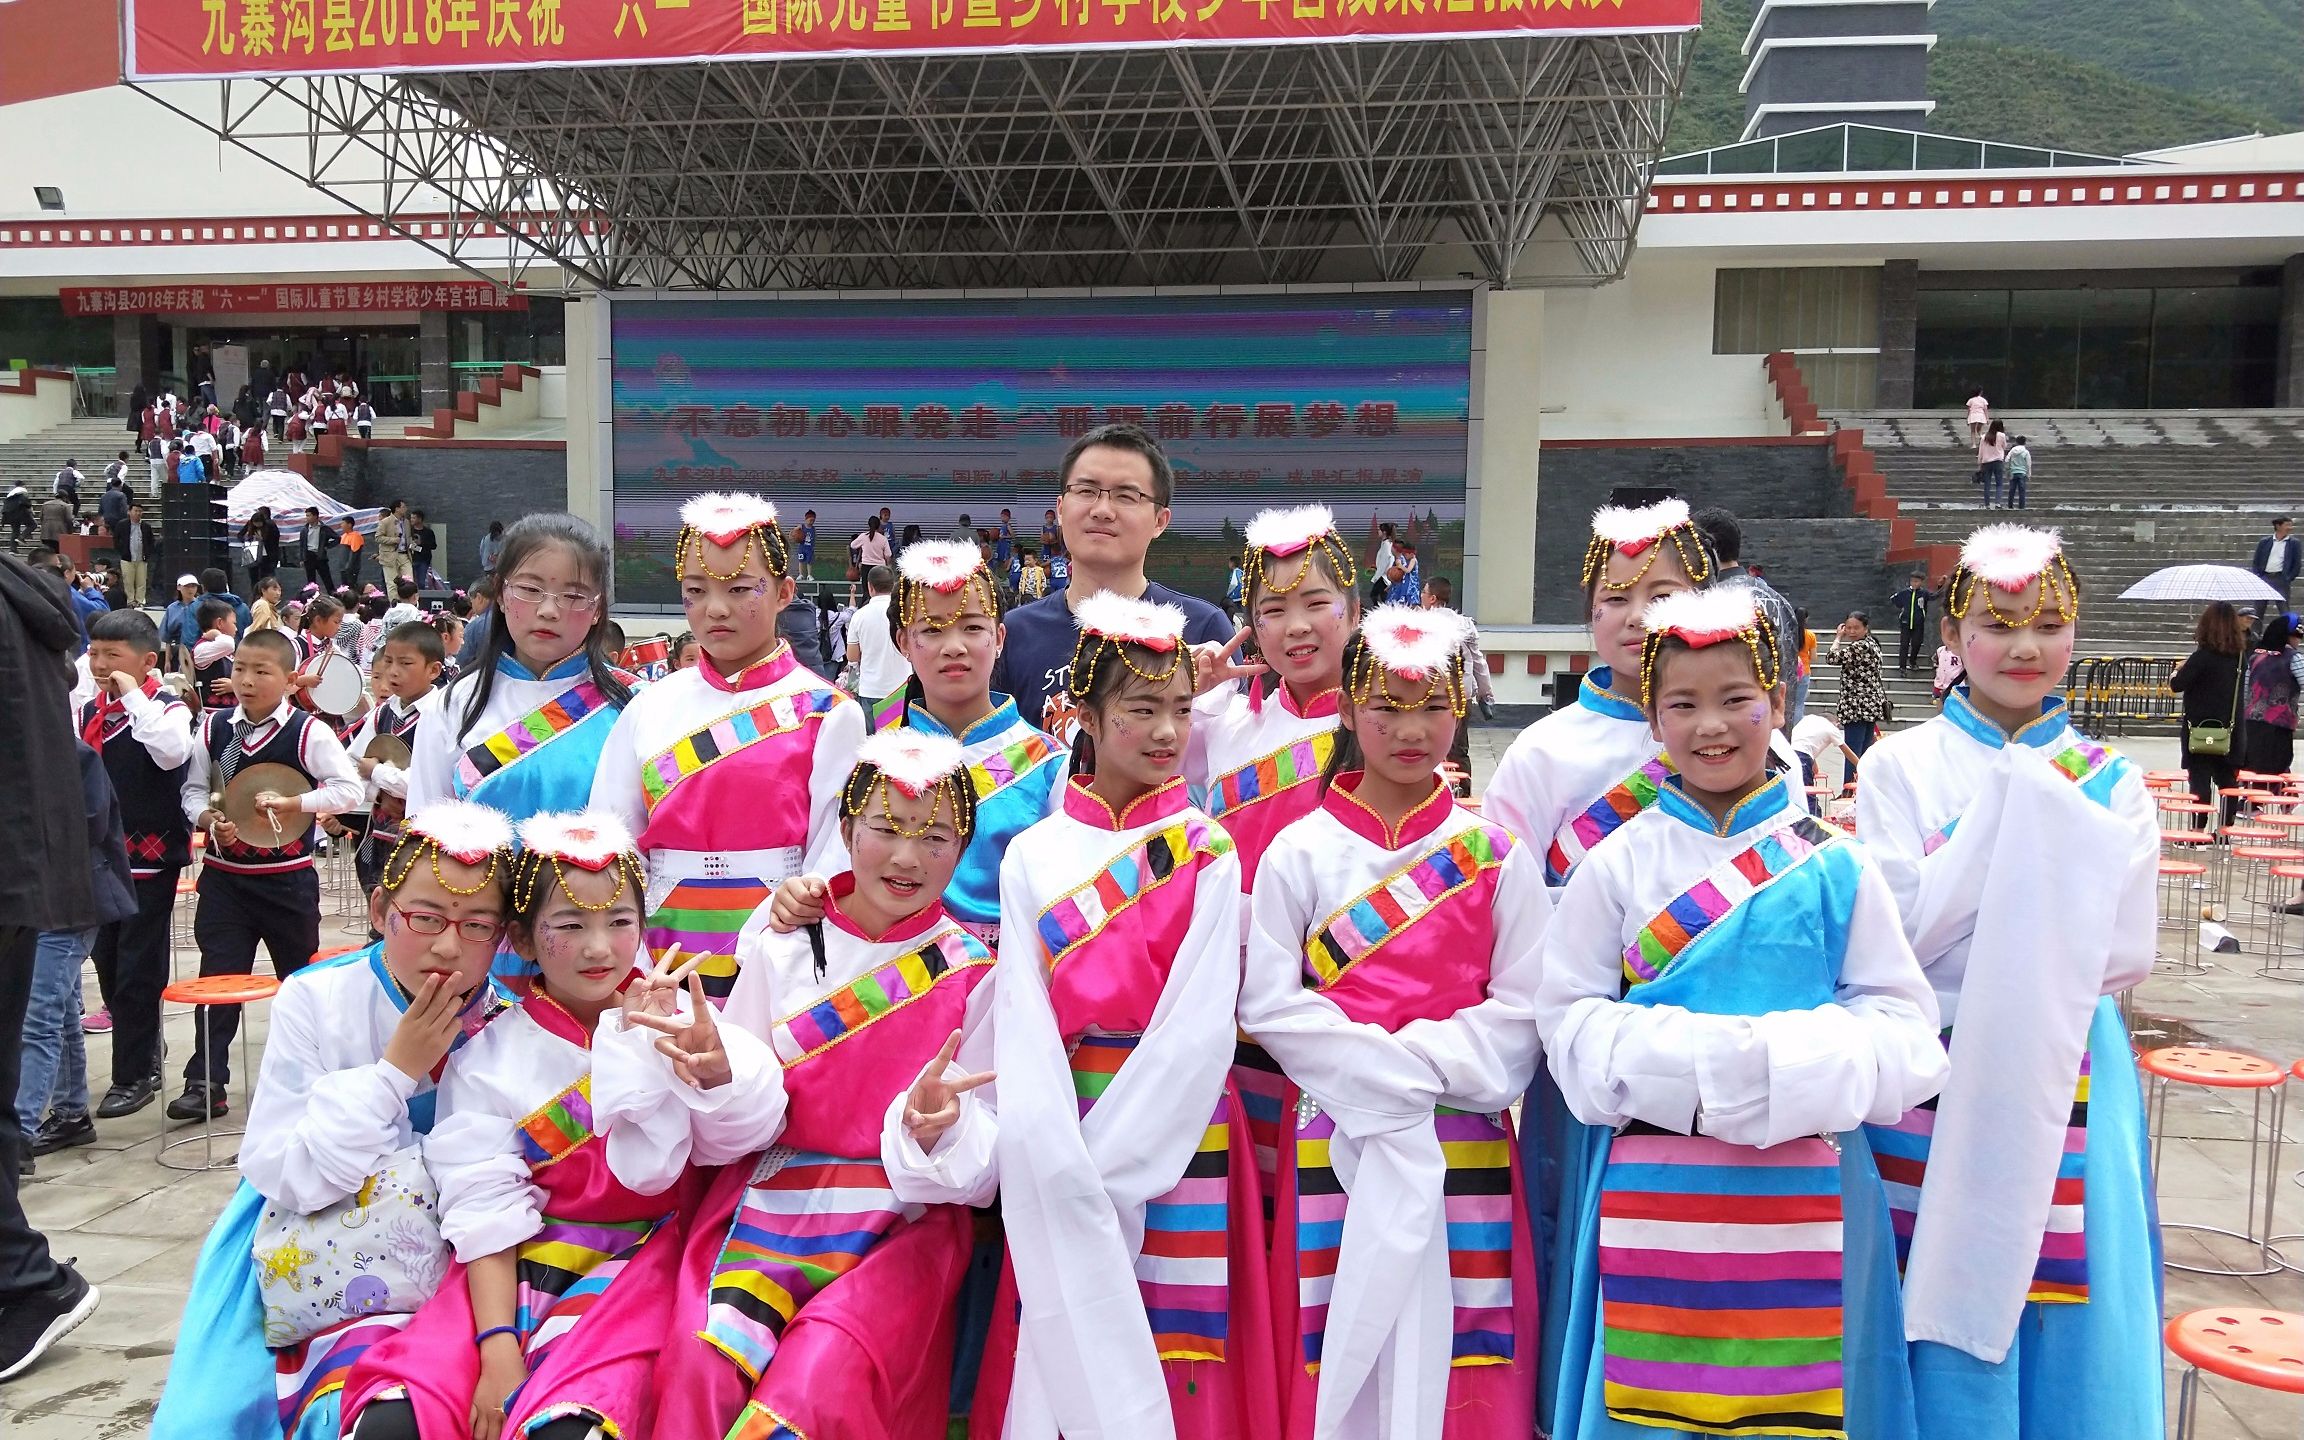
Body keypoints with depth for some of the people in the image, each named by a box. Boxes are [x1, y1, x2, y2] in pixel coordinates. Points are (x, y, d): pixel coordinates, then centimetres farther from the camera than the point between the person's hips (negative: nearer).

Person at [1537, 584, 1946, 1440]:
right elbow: (1571, 1023, 0)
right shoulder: (1617, 865, 1)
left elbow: (1901, 1026, 2)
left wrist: (1787, 1065, -16)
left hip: (1804, 1193, 1)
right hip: (1652, 1196, 0)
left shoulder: (1835, 868, 3)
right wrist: (1699, 1061, -16)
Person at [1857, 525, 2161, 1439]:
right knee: (1947, 1313, 2)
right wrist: (2009, 805, -12)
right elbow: (1902, 928, -11)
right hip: (1936, 1085, -2)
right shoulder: (1901, 765, -1)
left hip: (2067, 1085, 2)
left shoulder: (2109, 785, 6)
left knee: (2067, 1326, 6)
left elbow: (2125, 952, 0)